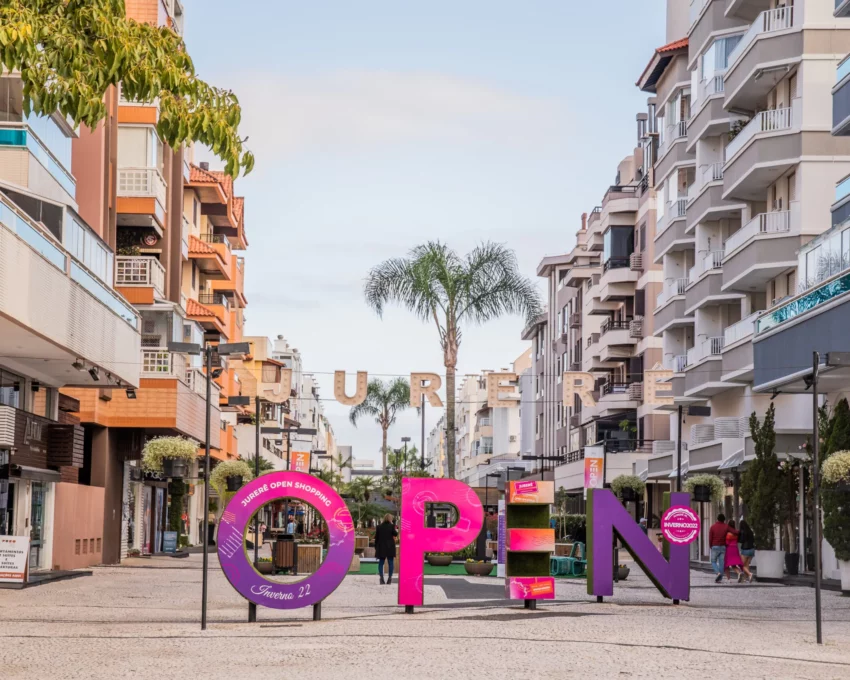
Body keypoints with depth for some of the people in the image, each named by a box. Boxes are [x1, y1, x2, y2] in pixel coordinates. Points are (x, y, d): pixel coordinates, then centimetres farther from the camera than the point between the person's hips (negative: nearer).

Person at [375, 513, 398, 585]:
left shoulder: (379, 527, 4)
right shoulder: (391, 526, -4)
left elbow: (376, 538, 5)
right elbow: (395, 534, -8)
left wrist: (376, 547, 11)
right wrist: (397, 531, 14)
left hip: (381, 547, 2)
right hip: (390, 547, -2)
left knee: (381, 562, 5)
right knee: (390, 562, 4)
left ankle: (381, 578, -5)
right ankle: (389, 578, -1)